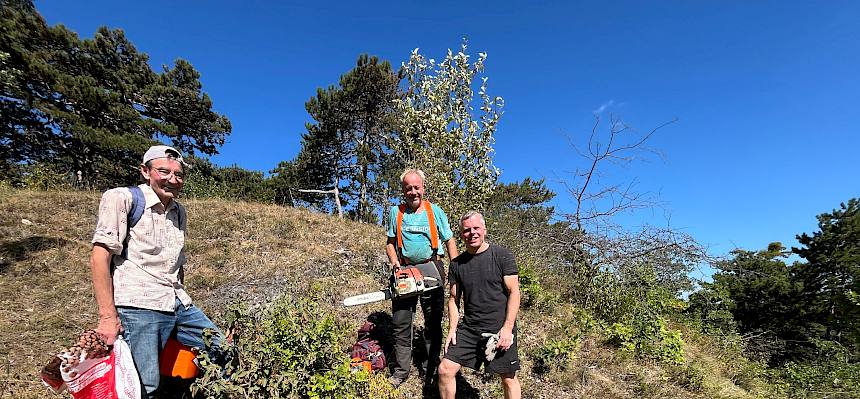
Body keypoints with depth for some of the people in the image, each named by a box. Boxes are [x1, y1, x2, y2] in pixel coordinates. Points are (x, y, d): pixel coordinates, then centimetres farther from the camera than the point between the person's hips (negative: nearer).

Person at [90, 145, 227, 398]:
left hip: (178, 305, 7)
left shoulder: (179, 212, 15)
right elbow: (99, 257, -10)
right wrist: (108, 316, -14)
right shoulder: (122, 199, -4)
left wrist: (180, 301, 17)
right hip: (138, 307, -7)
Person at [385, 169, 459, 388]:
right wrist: (394, 261, -7)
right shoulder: (396, 212, 7)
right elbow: (390, 242, 12)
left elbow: (450, 241, 5)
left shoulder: (435, 211, 2)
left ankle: (430, 371, 22)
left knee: (433, 323, 8)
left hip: (431, 270, -1)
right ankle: (400, 371, 19)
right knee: (400, 323, 5)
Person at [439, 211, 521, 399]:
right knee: (444, 370, -2)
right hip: (469, 328, 3)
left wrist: (507, 329, -14)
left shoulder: (502, 256, -7)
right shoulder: (457, 264, 4)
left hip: (501, 329, -3)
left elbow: (514, 292, -9)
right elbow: (454, 299, 9)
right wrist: (452, 330, 1)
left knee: (509, 379, 9)